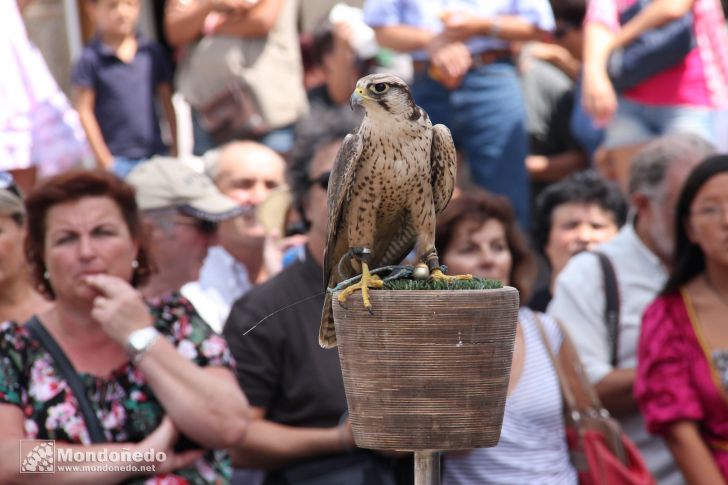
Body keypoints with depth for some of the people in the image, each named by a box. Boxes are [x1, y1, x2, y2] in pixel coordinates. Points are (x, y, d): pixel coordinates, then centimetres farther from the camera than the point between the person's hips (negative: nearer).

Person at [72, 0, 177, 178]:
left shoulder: (152, 52, 6)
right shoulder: (90, 60, -4)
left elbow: (168, 103, 11)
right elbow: (84, 110, -3)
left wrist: (175, 148, 7)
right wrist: (104, 160, -5)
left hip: (157, 154, 4)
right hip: (119, 160, -4)